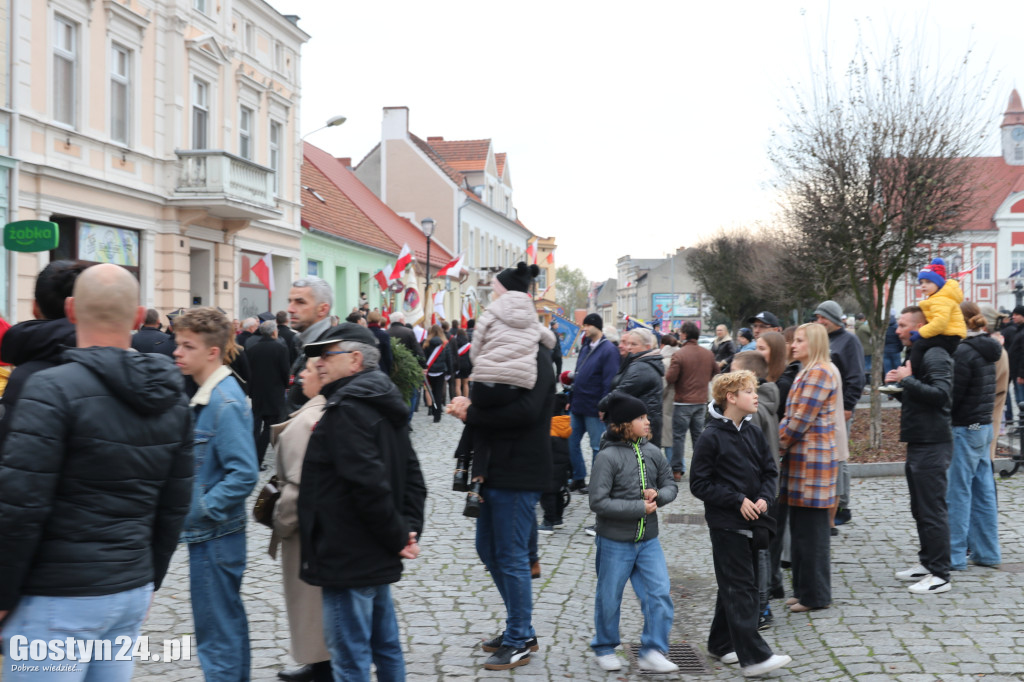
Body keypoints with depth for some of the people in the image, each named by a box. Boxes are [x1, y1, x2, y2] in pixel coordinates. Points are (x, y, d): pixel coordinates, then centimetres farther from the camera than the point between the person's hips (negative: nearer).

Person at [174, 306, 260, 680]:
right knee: (229, 620, 20)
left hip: (214, 535, -9)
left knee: (216, 632, -1)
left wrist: (200, 510, -19)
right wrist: (192, 507, 10)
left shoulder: (226, 402, -20)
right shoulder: (206, 394, 9)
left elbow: (244, 473, -25)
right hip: (209, 532, 9)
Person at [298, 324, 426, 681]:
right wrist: (410, 529, 4)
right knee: (385, 646, 18)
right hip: (377, 558, 10)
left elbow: (369, 483, -25)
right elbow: (412, 475, 13)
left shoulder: (347, 408, -17)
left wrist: (397, 537, -15)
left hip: (349, 559, -10)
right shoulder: (380, 403, 13)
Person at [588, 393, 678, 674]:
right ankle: (605, 649, 30)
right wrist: (639, 508, -19)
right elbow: (598, 502, -19)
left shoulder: (652, 452, 2)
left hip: (648, 540, 5)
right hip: (614, 542, -4)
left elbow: (670, 484, 13)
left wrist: (658, 495, -11)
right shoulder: (607, 457, -15)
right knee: (609, 598, 10)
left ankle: (652, 652, 9)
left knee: (659, 594, -2)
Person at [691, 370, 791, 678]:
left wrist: (764, 498, -6)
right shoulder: (711, 437, -13)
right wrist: (738, 500, -17)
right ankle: (754, 657, -6)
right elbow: (699, 484, -12)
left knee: (735, 586, 15)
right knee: (739, 588, -6)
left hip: (753, 523, 7)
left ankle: (721, 644, 29)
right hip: (726, 524, -7)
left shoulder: (753, 433, 7)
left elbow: (770, 471, 13)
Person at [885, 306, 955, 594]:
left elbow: (941, 394, -28)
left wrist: (907, 380, -22)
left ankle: (940, 575, 0)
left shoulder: (935, 356, -15)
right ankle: (927, 563, 27)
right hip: (918, 443, 11)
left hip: (932, 444, -10)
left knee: (932, 510, -6)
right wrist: (898, 388, 6)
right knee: (920, 508, 17)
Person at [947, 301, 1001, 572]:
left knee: (957, 493, -2)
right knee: (983, 491, 13)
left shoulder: (964, 351, -17)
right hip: (984, 427, 9)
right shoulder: (987, 349, 11)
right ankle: (987, 552, 20)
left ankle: (955, 556, 3)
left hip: (965, 430, -9)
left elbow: (952, 395, -17)